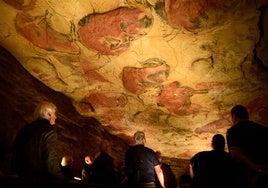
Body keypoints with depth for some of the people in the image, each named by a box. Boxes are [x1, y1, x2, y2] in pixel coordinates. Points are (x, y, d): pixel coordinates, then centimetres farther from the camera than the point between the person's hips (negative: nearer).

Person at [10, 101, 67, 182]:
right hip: (40, 177, -8)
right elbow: (51, 162, -18)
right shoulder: (49, 132, -11)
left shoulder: (24, 129, 11)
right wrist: (62, 178, -10)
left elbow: (14, 153, 16)